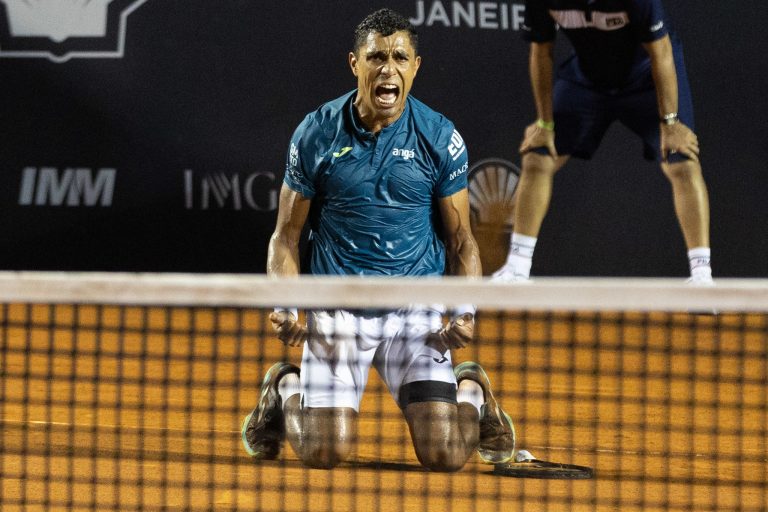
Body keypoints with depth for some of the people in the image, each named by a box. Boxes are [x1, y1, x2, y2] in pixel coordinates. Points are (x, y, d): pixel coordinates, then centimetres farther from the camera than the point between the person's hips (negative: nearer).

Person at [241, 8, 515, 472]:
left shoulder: (441, 139, -2)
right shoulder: (317, 133, -3)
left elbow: (461, 241, 4)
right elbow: (287, 234, 4)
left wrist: (466, 312, -13)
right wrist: (284, 307, -11)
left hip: (417, 312, 0)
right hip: (336, 308, 0)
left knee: (446, 455, -10)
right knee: (326, 452, -12)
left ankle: (473, 392, 27)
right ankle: (286, 389, 23)